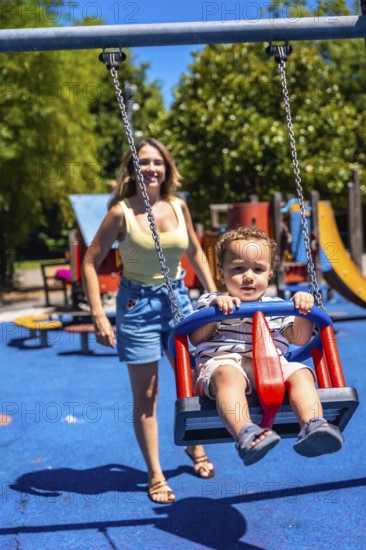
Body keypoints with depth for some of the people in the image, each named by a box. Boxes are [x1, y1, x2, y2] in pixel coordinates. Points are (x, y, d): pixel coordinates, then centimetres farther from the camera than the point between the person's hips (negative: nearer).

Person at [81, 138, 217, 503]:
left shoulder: (178, 206, 1)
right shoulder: (121, 212, -11)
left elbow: (195, 252, 15)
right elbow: (90, 262, -8)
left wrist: (214, 294, 13)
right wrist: (98, 315, -15)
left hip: (178, 299, 4)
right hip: (138, 304, -4)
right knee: (145, 395, 2)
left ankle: (195, 447, 38)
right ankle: (155, 476, 17)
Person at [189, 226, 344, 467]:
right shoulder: (211, 302, 17)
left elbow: (300, 339, 19)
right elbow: (196, 339, 4)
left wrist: (303, 311, 2)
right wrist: (214, 309, -11)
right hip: (223, 362, -3)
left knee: (301, 373, -25)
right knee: (228, 375, -39)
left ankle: (312, 426, -42)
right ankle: (245, 433, -59)